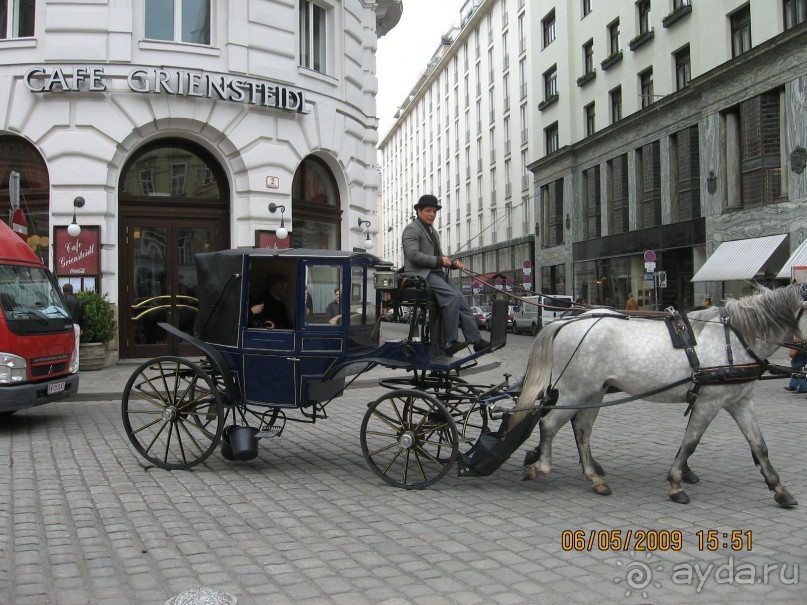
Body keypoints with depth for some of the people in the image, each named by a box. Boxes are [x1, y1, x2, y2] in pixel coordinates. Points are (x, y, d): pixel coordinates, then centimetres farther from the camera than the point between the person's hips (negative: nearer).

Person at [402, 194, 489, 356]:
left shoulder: (433, 231, 27)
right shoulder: (412, 229, -2)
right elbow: (413, 255, -15)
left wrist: (453, 263, 9)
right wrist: (439, 260, -16)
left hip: (435, 274, 9)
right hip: (420, 274, -9)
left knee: (461, 299, -9)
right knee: (452, 296, -27)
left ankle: (476, 340, -12)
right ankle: (449, 343, -26)